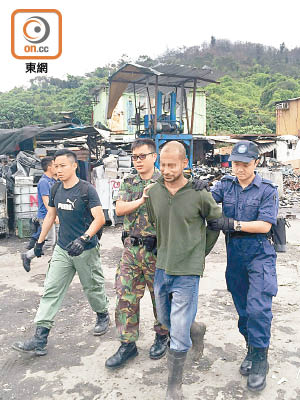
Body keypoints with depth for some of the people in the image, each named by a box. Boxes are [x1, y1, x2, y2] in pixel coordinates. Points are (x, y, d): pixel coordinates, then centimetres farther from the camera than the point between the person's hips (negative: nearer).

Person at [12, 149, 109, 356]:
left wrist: (83, 238, -33)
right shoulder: (56, 189, 4)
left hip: (86, 250, -5)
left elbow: (99, 219, -20)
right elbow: (51, 216, 16)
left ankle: (103, 316, 40)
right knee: (51, 290, 1)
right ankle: (40, 339, 5)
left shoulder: (87, 189, -15)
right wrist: (40, 241, 18)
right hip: (62, 249, 5)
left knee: (93, 288, 12)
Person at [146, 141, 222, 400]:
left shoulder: (199, 194, -13)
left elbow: (217, 222, 4)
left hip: (187, 271, -4)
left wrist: (202, 251, 8)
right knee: (165, 319, 23)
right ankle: (190, 326, 55)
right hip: (162, 268, 5)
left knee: (179, 333, -1)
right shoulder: (153, 193, -3)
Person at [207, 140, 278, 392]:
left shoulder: (267, 190, -5)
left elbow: (264, 225, -13)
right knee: (242, 307, 13)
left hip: (260, 253, -4)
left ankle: (260, 361, 8)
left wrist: (232, 224, -21)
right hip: (234, 253, 4)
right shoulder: (226, 185, 5)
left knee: (258, 307, -9)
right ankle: (252, 349, 33)